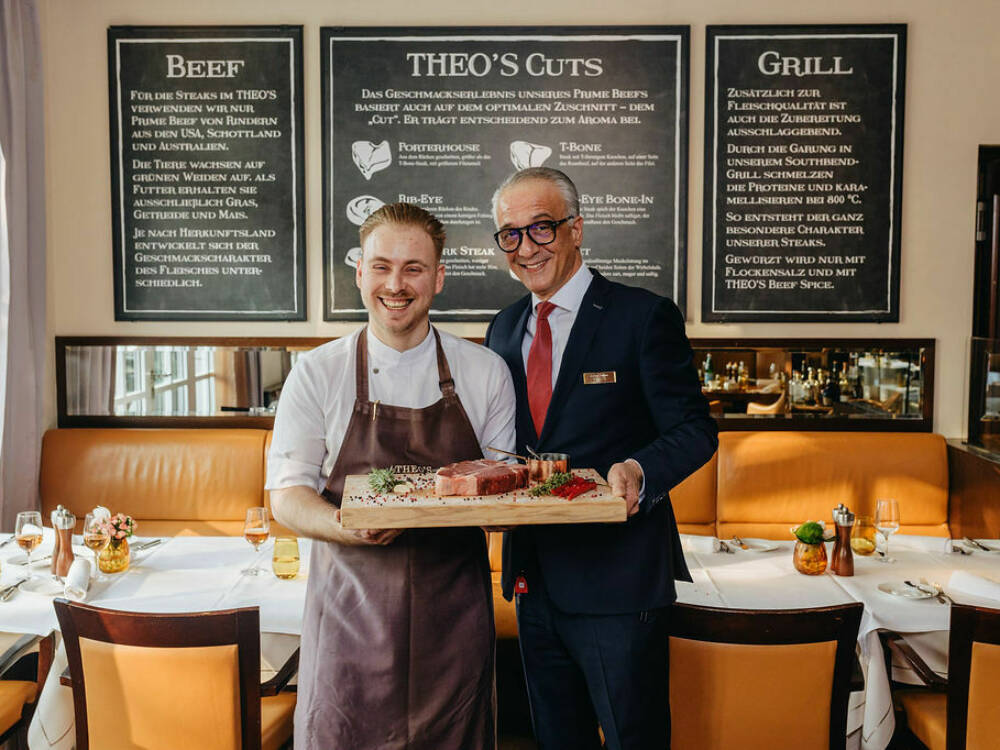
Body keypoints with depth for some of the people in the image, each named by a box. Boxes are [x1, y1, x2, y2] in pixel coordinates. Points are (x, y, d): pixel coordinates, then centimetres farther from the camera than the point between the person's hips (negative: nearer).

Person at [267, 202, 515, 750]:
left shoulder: (485, 373, 3)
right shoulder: (317, 374, 0)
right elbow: (286, 497, -3)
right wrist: (350, 528, -23)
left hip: (453, 618, 1)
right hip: (351, 614, -1)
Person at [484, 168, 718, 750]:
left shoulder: (645, 316, -8)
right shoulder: (504, 329, 10)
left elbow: (695, 429, -10)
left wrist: (641, 470, -29)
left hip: (617, 580, -6)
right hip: (535, 582, 6)